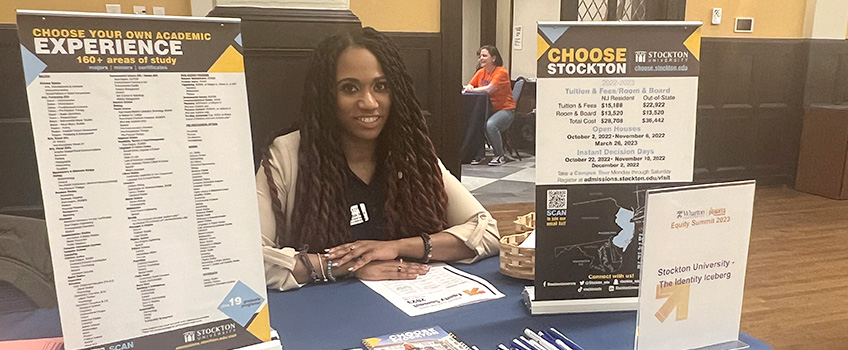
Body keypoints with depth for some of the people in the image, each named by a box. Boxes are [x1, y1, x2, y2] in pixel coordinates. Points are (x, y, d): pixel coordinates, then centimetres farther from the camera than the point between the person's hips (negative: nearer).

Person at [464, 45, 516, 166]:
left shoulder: (501, 72, -12)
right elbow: (469, 86, 8)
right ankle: (479, 154, -2)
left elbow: (489, 89, -22)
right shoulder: (480, 72, 11)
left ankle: (500, 156, -12)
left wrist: (473, 89, -11)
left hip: (505, 109, -6)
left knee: (490, 124, -34)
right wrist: (468, 87, -17)